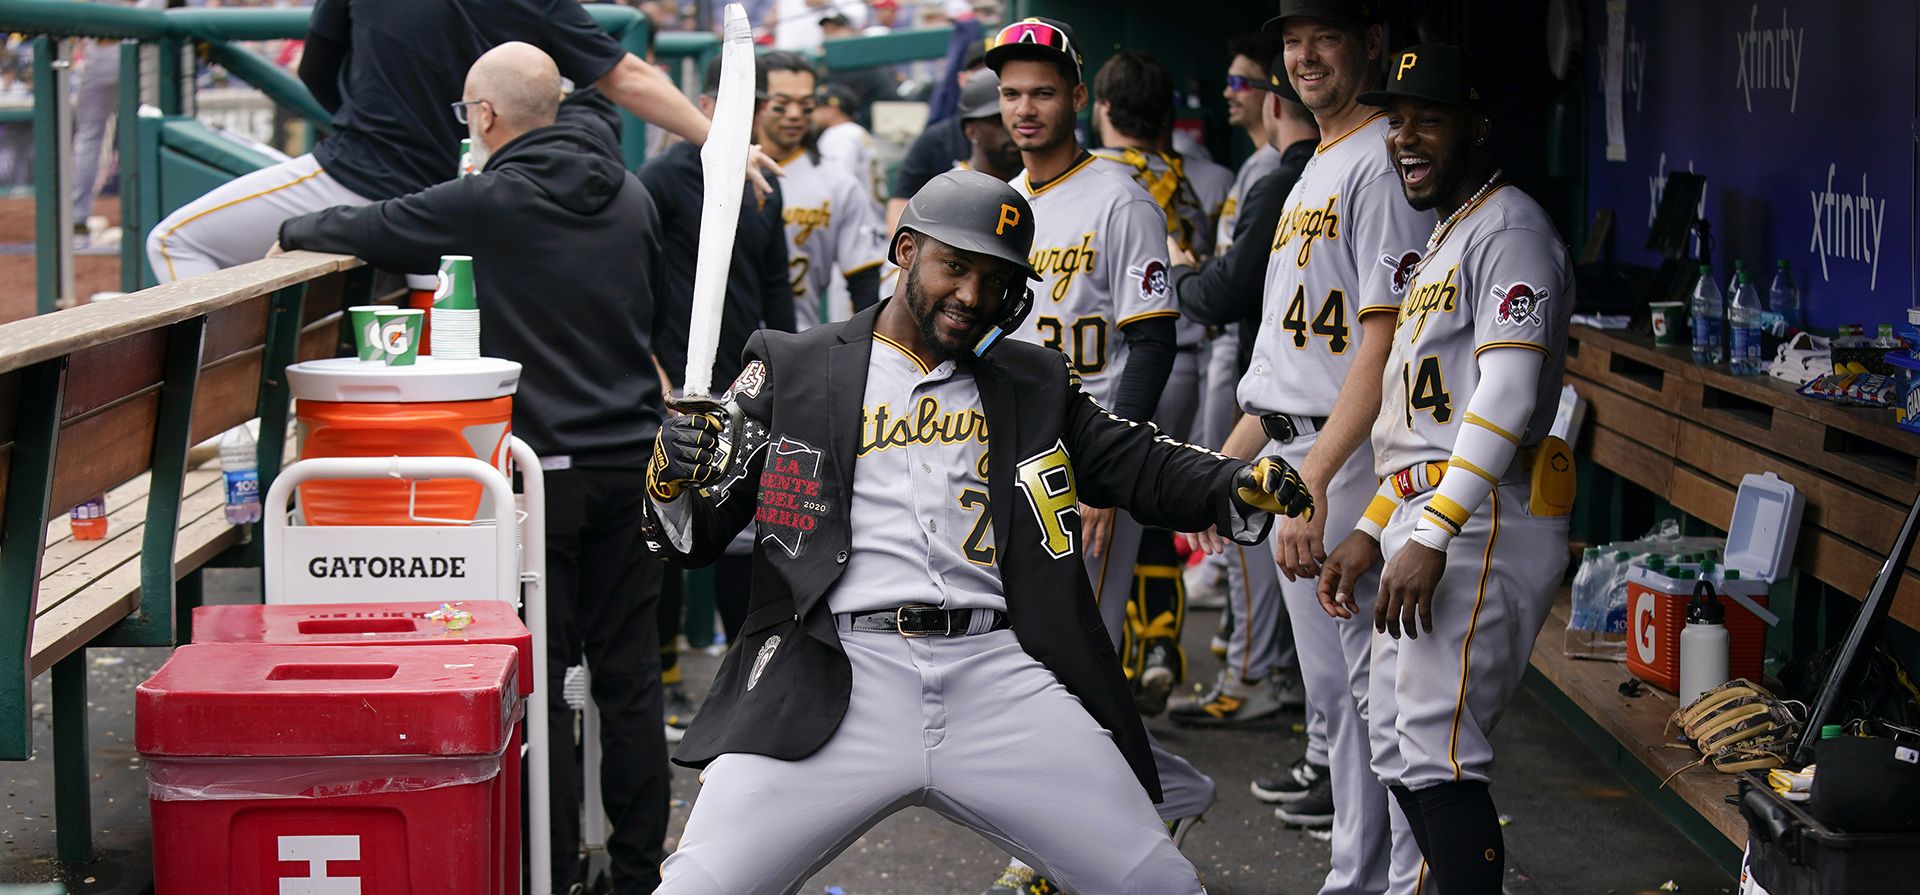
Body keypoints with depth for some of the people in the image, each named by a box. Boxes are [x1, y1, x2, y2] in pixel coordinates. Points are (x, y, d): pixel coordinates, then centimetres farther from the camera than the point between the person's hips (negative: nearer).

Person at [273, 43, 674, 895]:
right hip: (629, 464, 5)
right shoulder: (631, 196, 6)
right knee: (629, 675, 10)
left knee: (537, 680, 2)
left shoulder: (485, 203, -10)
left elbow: (365, 230, 2)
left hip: (541, 468, -5)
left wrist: (293, 230, 23)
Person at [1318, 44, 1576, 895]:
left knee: (1439, 759, -15)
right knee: (1400, 754, 12)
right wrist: (1369, 535, 21)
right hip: (1423, 523, 10)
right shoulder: (1444, 243, 24)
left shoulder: (1510, 228, -8)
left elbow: (1507, 399, -21)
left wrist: (1430, 538, -26)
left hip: (1482, 526, -10)